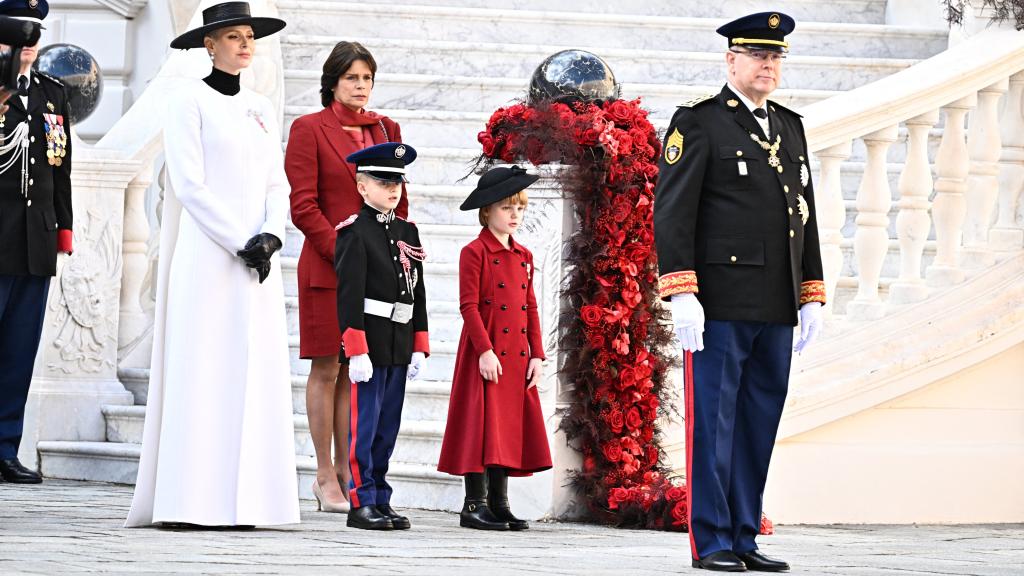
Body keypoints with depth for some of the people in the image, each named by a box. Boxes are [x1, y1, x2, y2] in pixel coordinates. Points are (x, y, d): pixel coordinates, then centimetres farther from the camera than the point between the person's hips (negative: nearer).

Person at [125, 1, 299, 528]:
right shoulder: (190, 100, -1)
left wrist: (270, 236, -6)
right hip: (208, 255, -6)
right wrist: (240, 242, -14)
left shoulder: (259, 108, 16)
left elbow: (277, 184, 13)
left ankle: (246, 499, 3)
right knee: (204, 371, -8)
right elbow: (189, 184, -9)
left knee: (255, 374, 2)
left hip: (259, 261, 6)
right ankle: (194, 500, -7)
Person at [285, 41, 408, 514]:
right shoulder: (309, 129, -1)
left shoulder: (385, 129, 13)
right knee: (327, 369, -2)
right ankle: (325, 476, 0)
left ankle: (345, 470, 8)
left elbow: (399, 200, 15)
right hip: (327, 265, -5)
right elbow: (303, 206, -6)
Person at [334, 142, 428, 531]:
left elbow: (417, 293, 15)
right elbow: (349, 295, -12)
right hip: (368, 340, -7)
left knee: (388, 427, 9)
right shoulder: (354, 232, -7)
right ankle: (362, 504, -2)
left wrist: (419, 348, 10)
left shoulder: (408, 232, 13)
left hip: (399, 344, 7)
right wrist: (356, 350, -17)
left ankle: (380, 501, 14)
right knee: (364, 424, -5)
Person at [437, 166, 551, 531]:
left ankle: (499, 504, 12)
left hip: (518, 359, 6)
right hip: (485, 355, -6)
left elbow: (531, 308, 15)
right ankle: (475, 505, -1)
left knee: (510, 426, 7)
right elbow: (469, 306, -10)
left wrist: (537, 356, 7)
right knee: (483, 427, -5)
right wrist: (485, 351, -17)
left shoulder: (524, 257, 14)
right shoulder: (474, 253, -5)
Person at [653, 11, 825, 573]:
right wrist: (681, 294, -17)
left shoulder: (789, 127, 17)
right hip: (719, 306, -7)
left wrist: (811, 296, 13)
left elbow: (805, 215, 20)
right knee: (712, 421, -3)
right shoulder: (698, 123, -4)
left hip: (776, 311, 7)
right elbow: (672, 212, -10)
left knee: (759, 422, 8)